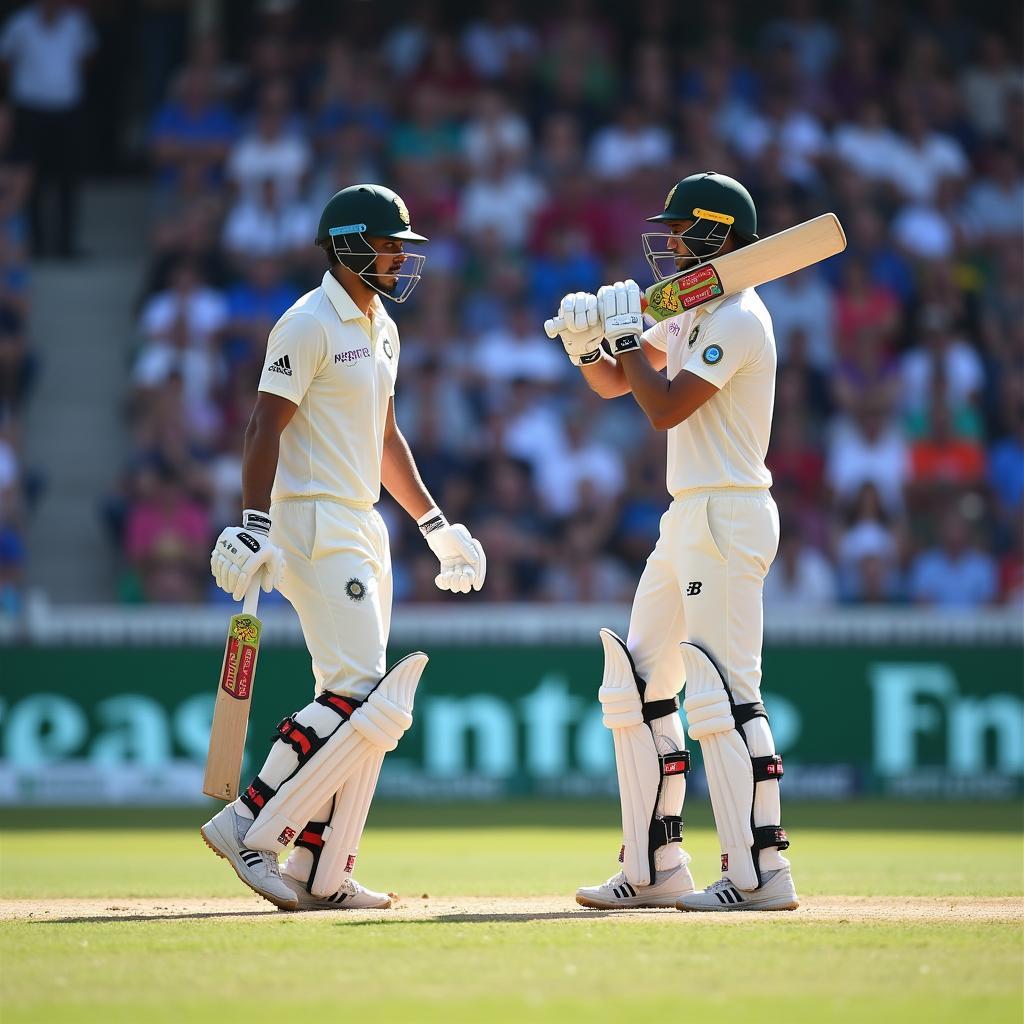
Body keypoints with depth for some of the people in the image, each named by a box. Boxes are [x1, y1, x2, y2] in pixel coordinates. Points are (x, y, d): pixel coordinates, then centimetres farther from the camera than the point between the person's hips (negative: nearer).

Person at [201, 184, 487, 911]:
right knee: (360, 696, -17)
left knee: (368, 706, 7)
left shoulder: (381, 329, 16)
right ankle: (249, 826, -10)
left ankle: (320, 874, 10)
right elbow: (266, 426, -17)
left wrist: (437, 526, 21)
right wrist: (254, 526, -27)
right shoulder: (309, 325, -12)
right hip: (314, 526, -10)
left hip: (364, 528, 10)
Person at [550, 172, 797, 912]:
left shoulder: (738, 319, -13)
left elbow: (665, 408, -19)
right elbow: (616, 384, 21)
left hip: (727, 515, -11)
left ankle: (762, 872, -15)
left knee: (723, 691, -14)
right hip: (688, 518, 11)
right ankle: (657, 867, 14)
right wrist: (589, 345, 1)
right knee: (640, 683, 11)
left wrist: (626, 332, -9)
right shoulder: (690, 315, 16)